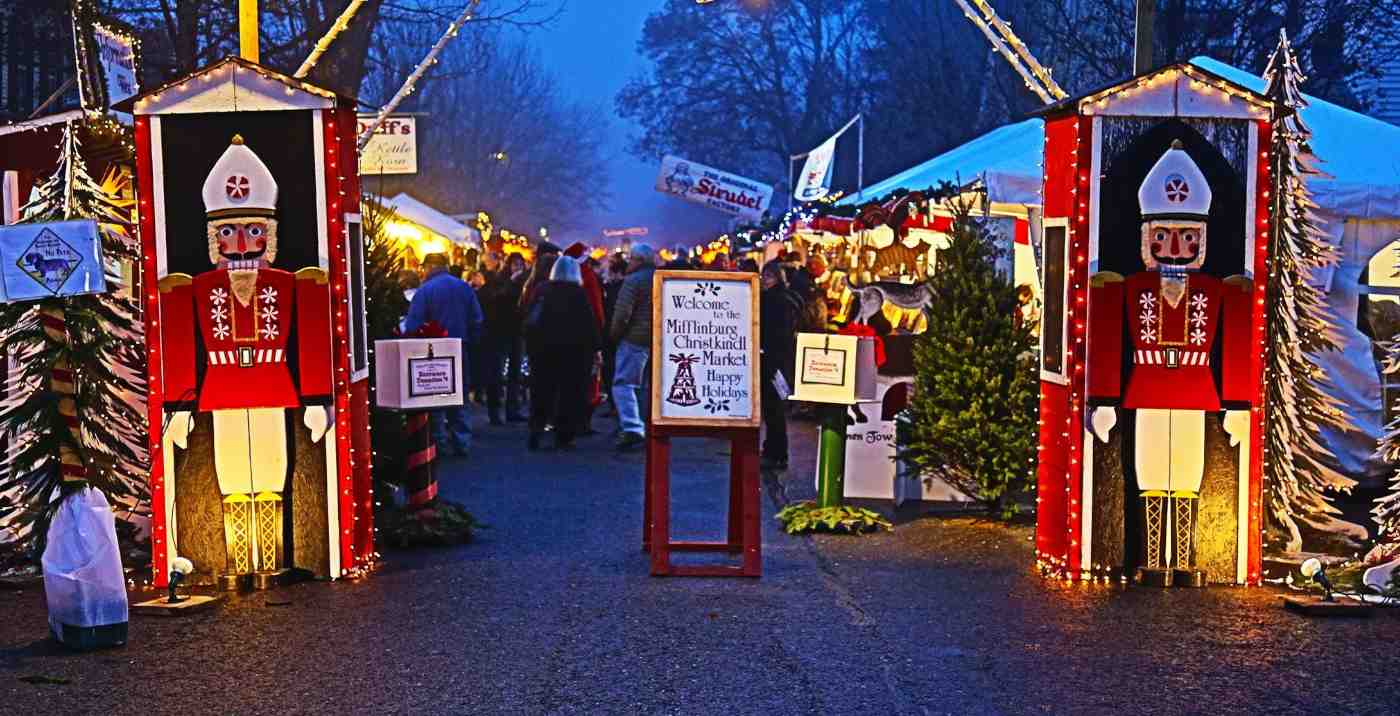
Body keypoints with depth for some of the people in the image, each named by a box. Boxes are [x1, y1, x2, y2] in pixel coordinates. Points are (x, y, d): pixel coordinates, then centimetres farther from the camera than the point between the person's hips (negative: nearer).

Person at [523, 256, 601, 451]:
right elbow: (589, 323, -9)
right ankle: (563, 436, 1)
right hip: (573, 349, -3)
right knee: (570, 392, 2)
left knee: (541, 391, 12)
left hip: (541, 348, 4)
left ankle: (537, 427, -2)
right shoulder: (578, 293, -9)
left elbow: (529, 319, 8)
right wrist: (596, 347, -3)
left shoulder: (541, 290, 3)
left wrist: (530, 345, 16)